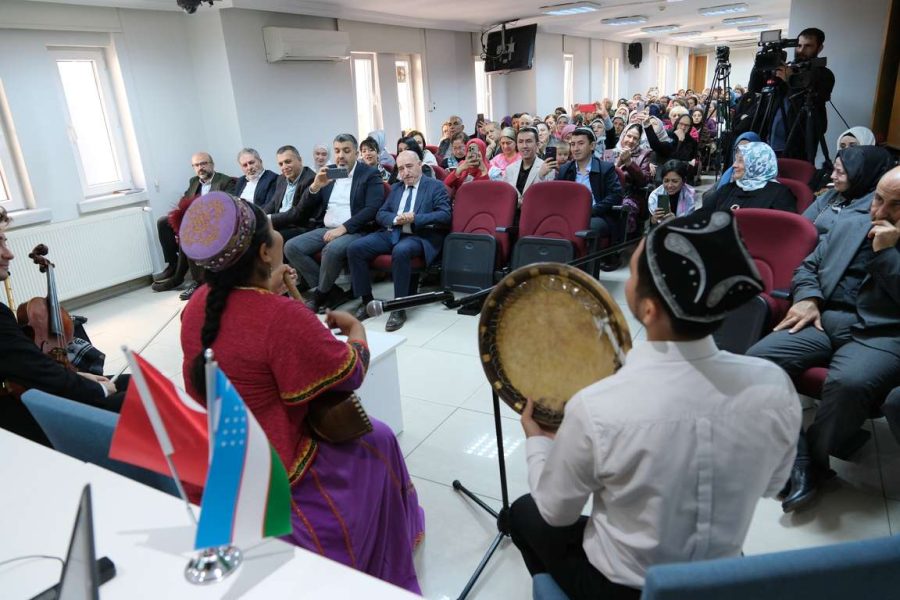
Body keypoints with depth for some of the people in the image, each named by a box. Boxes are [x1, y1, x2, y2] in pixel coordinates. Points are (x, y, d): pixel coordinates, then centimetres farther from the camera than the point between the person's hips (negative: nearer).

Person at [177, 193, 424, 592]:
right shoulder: (283, 316, -31)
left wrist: (268, 291, 10)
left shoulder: (200, 304, -6)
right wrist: (355, 330, -2)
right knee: (377, 442, 15)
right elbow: (349, 374, -20)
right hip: (275, 464, -8)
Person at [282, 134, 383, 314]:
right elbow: (306, 208, 12)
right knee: (291, 247, -15)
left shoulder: (370, 174, 0)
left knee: (332, 250, -36)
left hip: (355, 231, -6)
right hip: (326, 229, 6)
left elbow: (372, 209, -13)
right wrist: (315, 186, -9)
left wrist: (343, 228, -20)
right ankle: (331, 292, -10)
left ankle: (320, 294, -10)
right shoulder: (328, 174, 15)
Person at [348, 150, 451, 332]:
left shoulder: (436, 186, 6)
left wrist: (415, 219, -18)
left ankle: (399, 308, -27)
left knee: (401, 251, -39)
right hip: (391, 233, 6)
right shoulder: (395, 188, 23)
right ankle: (366, 301, -6)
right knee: (355, 248, -17)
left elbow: (445, 215, -7)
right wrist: (396, 219, -7)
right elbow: (380, 214, 16)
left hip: (419, 236, -5)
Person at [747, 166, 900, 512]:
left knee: (849, 382, -37)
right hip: (824, 320, 5)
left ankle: (814, 461, -10)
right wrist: (807, 299, 2)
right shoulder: (848, 226, 20)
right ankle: (795, 456, -11)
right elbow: (808, 267, 21)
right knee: (757, 360, -21)